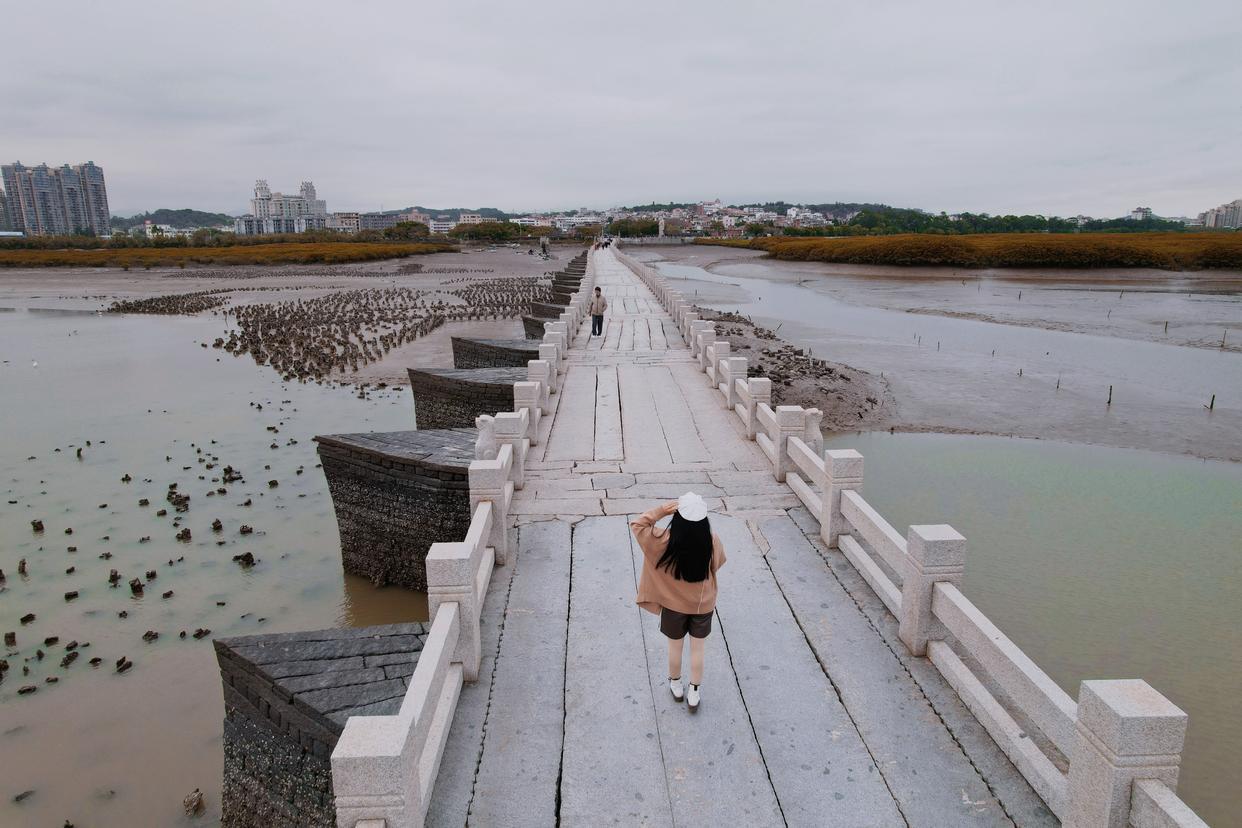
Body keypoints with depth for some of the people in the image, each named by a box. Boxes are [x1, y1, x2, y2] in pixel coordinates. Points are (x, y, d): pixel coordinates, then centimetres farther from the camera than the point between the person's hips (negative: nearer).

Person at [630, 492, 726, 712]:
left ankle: (676, 686, 46)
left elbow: (637, 525, -16)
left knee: (675, 647, 24)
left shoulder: (664, 542, -30)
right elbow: (718, 563, -3)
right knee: (698, 650, 22)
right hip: (703, 605, 0)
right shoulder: (712, 542, -25)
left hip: (673, 605, 0)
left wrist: (661, 511, -24)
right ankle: (694, 694, 37)